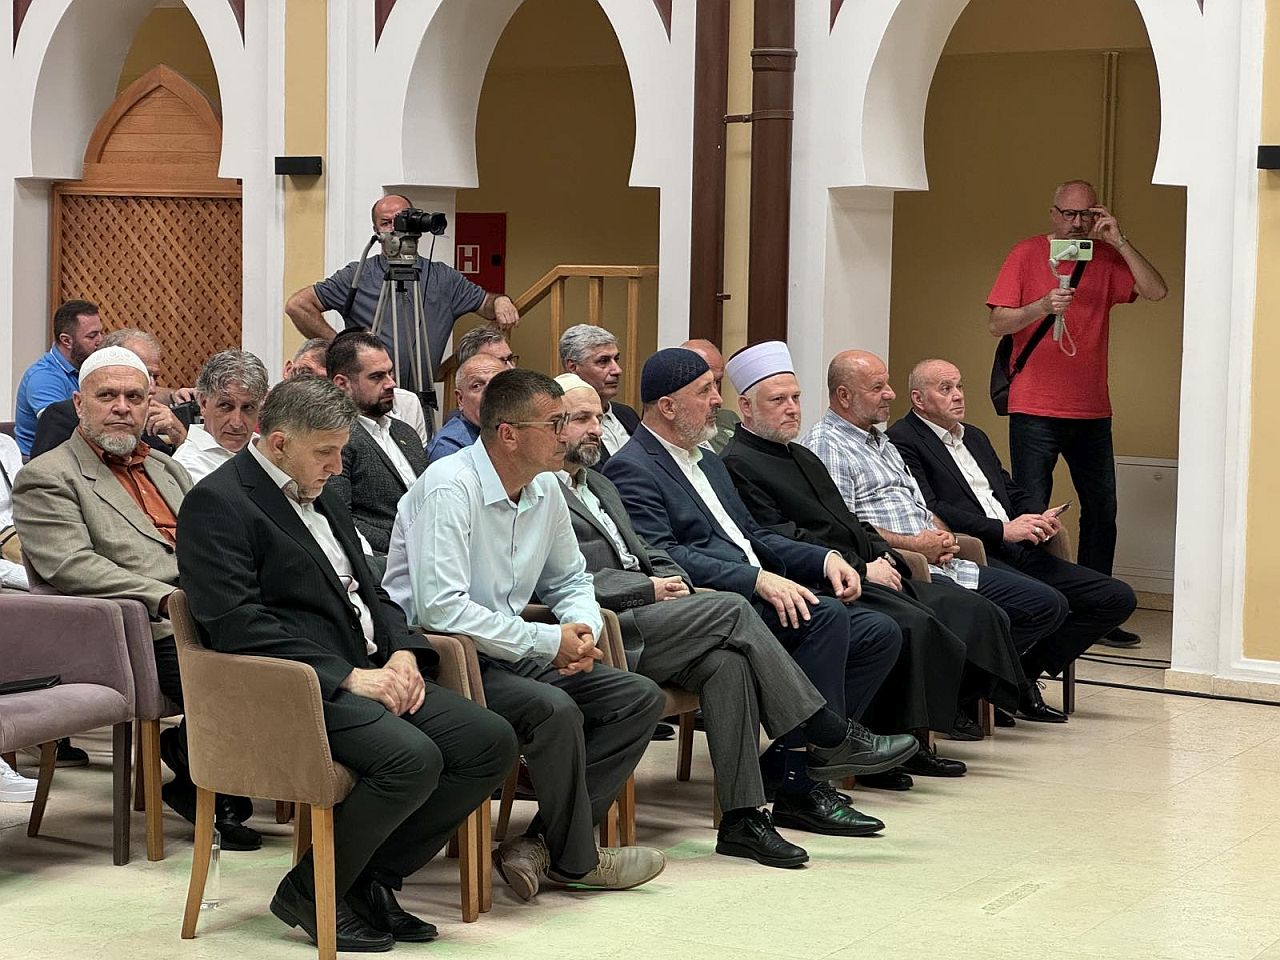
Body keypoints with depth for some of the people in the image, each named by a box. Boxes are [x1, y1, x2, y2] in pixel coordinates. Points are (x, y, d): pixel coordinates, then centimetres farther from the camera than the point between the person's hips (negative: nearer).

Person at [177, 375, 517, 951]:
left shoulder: (318, 495, 20)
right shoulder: (217, 503, -9)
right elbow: (237, 625, -19)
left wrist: (401, 651, 3)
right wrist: (347, 676, -20)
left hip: (365, 672, 9)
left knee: (492, 742, -8)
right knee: (413, 758, -31)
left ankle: (372, 879, 4)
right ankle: (309, 892, -8)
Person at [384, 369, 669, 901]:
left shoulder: (545, 489, 6)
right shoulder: (449, 488, -19)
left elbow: (571, 581, 20)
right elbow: (439, 607, -28)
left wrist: (582, 631, -5)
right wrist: (547, 641, -23)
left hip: (512, 653, 9)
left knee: (640, 697, -4)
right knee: (554, 709, -31)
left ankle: (539, 845, -10)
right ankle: (575, 859, -7)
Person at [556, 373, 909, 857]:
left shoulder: (599, 484, 28)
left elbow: (647, 553, 25)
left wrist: (673, 580, 2)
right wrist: (649, 589, -13)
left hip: (640, 617, 8)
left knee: (726, 661, -21)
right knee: (731, 608, -21)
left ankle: (742, 817, -23)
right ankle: (829, 741, -14)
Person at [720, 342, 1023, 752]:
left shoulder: (804, 458, 26)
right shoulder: (737, 466, -5)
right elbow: (784, 543, -14)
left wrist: (883, 556, 6)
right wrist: (861, 569, -14)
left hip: (867, 574, 10)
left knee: (973, 610, -4)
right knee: (912, 624, -32)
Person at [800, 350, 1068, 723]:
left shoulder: (880, 441, 26)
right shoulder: (824, 447, -5)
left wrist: (944, 536, 7)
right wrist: (914, 545, -13)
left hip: (936, 563, 10)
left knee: (1047, 605, 3)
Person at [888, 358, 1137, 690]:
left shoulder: (975, 437, 27)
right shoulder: (901, 441, -2)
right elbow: (928, 510, -14)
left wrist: (1041, 518, 5)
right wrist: (1002, 530, -18)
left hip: (1018, 551, 9)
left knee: (1119, 598, -2)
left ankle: (1023, 672, 4)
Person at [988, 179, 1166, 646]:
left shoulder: (1106, 258, 7)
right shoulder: (1027, 254, 0)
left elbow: (1157, 291, -6)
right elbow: (997, 322, -5)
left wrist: (1120, 242, -12)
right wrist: (1044, 306, -21)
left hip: (1091, 410, 4)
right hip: (1035, 410, -4)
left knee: (1101, 511, 8)